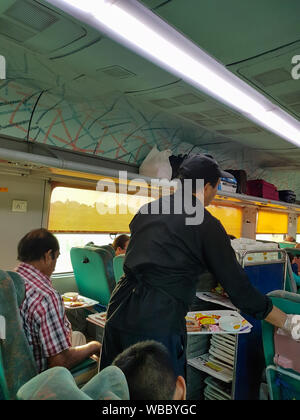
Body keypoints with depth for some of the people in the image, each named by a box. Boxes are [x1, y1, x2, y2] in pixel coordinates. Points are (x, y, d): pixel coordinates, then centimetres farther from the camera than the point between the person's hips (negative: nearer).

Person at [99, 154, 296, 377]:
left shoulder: (147, 209, 10)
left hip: (119, 313, 7)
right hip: (158, 323, -6)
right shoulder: (206, 225, -8)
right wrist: (288, 323, 8)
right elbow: (238, 287, -5)